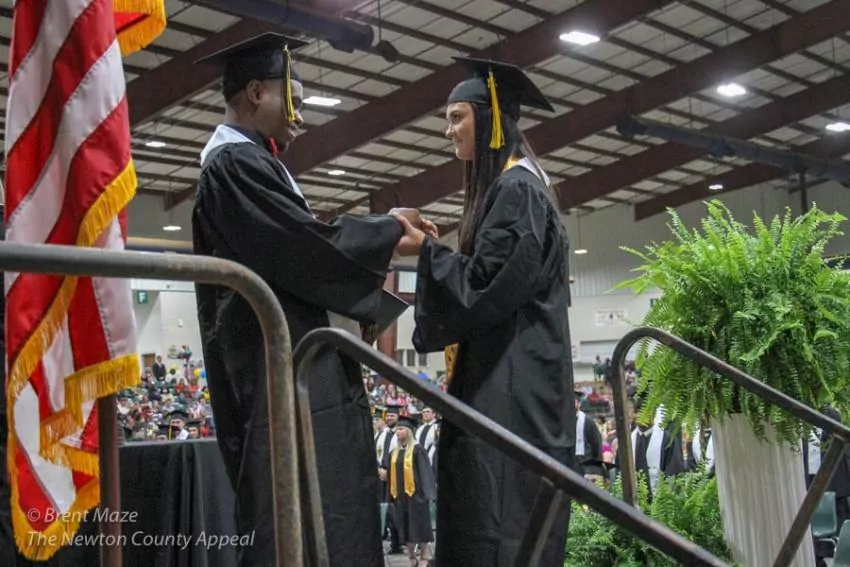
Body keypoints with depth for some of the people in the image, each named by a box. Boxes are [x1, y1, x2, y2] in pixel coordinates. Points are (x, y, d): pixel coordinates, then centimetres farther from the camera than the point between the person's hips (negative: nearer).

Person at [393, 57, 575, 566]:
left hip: (511, 389, -10)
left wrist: (425, 247, -10)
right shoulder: (503, 188, 20)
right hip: (500, 381, 10)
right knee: (479, 523, 10)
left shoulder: (517, 188, -10)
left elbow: (488, 285, -18)